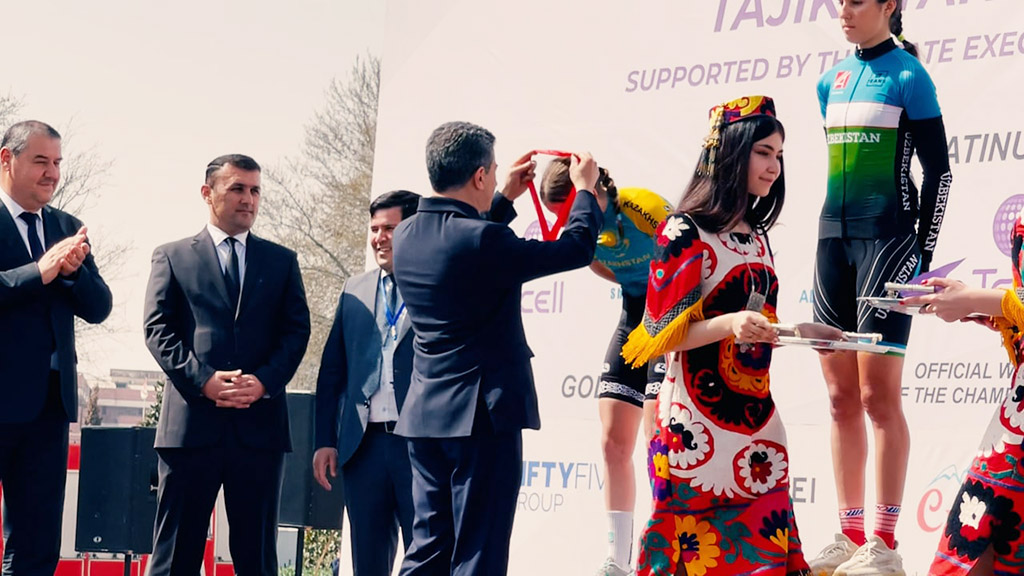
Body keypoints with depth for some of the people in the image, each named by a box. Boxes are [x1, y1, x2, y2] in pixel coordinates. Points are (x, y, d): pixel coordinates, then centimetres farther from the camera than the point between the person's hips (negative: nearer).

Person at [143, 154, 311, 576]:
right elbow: (158, 329, 1)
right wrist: (203, 380, -13)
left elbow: (296, 331, 8)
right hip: (191, 422, -2)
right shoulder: (172, 257, 11)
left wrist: (264, 381, -10)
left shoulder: (282, 261, 17)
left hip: (260, 424, 2)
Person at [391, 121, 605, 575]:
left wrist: (507, 198, 32)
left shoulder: (407, 236, 4)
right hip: (482, 415, -8)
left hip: (424, 416, 8)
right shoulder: (483, 241, -19)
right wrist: (585, 189, 8)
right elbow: (577, 249, -9)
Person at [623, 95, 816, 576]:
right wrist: (729, 324, -25)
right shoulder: (685, 233, -9)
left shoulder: (756, 237, 13)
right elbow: (663, 334, -12)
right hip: (701, 426, -7)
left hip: (756, 419, 7)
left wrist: (804, 332, 9)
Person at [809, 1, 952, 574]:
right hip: (834, 238, 7)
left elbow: (939, 172, -5)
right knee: (842, 398, 6)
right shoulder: (833, 81, 13)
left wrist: (923, 258, -9)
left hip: (886, 238, -6)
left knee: (878, 396, -8)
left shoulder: (908, 76, -5)